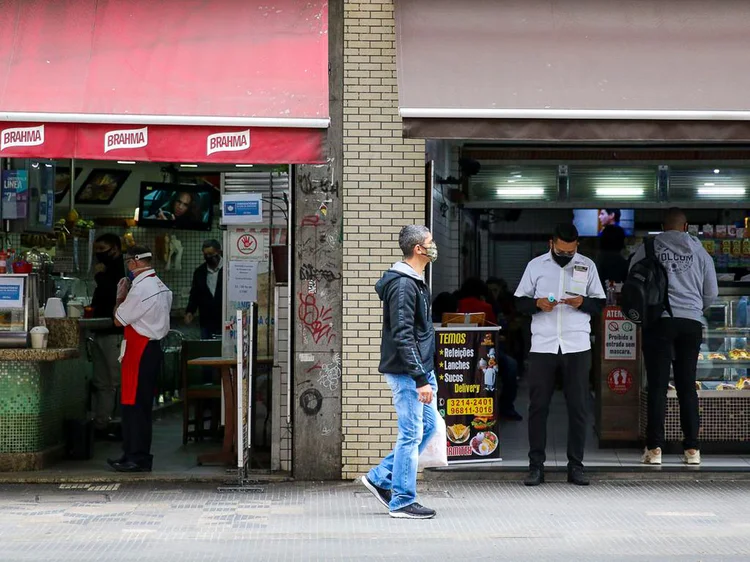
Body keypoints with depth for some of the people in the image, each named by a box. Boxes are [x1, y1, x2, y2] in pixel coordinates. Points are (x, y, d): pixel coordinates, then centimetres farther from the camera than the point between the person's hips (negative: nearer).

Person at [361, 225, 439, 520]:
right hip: (407, 372, -10)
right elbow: (403, 337, -23)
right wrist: (421, 380, -24)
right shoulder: (403, 285, -18)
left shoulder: (415, 282, 15)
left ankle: (380, 478, 21)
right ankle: (402, 502, 6)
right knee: (411, 434, -3)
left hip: (421, 368, 10)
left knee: (428, 426, 15)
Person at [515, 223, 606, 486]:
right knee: (538, 405, 1)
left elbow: (600, 303, 11)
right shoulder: (535, 265, 7)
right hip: (542, 346, 0)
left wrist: (583, 302, -9)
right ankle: (536, 466, 7)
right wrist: (537, 304, -10)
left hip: (577, 346, 0)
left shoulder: (587, 266, 9)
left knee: (578, 406, 2)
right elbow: (519, 301, 10)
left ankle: (575, 465, 10)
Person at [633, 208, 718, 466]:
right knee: (687, 386, 7)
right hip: (691, 322, 2)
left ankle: (654, 448, -2)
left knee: (657, 386, 1)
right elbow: (711, 293, 12)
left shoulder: (647, 249, 3)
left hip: (658, 321, -2)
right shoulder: (699, 252, 8)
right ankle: (692, 448, 6)